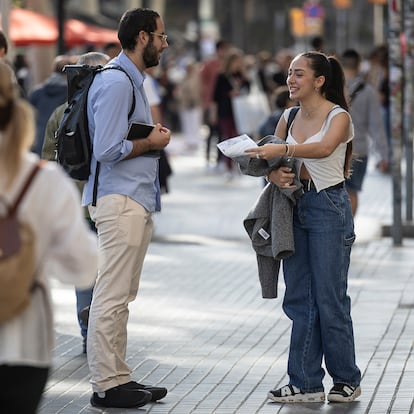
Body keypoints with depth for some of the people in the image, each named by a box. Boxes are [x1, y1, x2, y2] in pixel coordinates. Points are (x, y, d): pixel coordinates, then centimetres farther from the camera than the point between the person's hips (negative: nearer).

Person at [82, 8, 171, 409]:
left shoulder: (131, 80, 18)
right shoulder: (116, 82, -15)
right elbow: (107, 149, -21)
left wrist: (153, 136, 7)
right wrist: (152, 142, -9)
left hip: (135, 201, 11)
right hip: (120, 200, -11)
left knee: (121, 296, 13)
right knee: (111, 296, -6)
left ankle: (118, 379, 18)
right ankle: (106, 385, -3)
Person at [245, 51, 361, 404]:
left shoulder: (338, 116, -11)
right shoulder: (289, 117, 9)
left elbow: (323, 148, -31)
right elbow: (273, 159, 12)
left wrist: (282, 150, -45)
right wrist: (274, 174, -12)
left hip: (329, 207, -7)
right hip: (296, 206, 7)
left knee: (330, 297, -2)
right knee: (299, 298, 6)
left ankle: (346, 379, 13)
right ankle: (306, 383, 11)